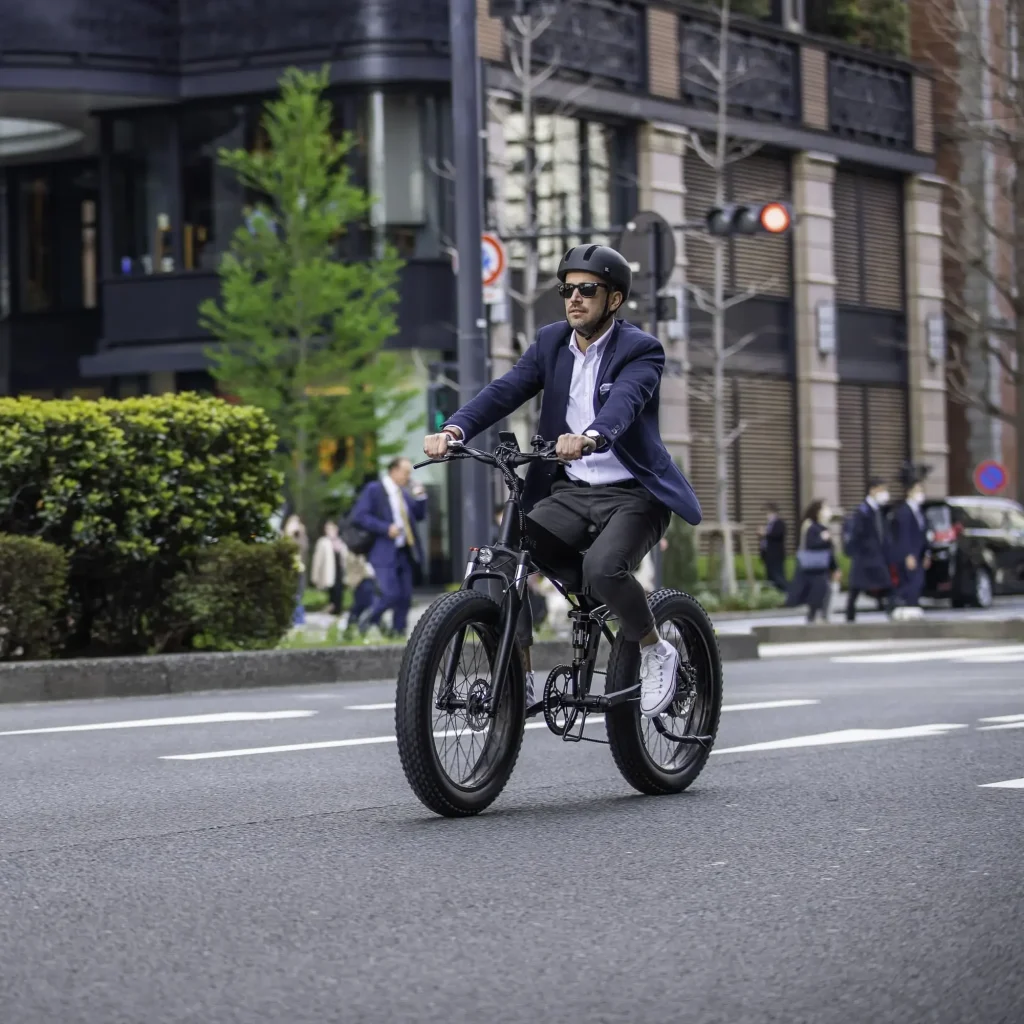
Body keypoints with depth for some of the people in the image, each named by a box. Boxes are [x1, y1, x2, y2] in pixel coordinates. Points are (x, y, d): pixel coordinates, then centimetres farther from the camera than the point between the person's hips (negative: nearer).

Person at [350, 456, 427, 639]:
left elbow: (419, 515, 23)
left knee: (405, 597, 3)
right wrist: (386, 528, -19)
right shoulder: (373, 489, -5)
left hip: (404, 553, 7)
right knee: (391, 594, -16)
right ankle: (370, 620, 7)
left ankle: (398, 631, 13)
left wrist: (420, 497, 4)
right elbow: (359, 515, -13)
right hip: (384, 553, -7)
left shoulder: (404, 493, 16)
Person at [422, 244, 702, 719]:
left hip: (631, 494, -5)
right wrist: (454, 429, -26)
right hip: (569, 491, 5)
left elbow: (623, 403, -29)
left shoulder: (641, 350, -9)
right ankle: (522, 682, -5)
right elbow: (505, 390, -7)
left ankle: (655, 651, -3)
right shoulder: (550, 342, 7)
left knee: (603, 569, -32)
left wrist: (590, 438, -52)